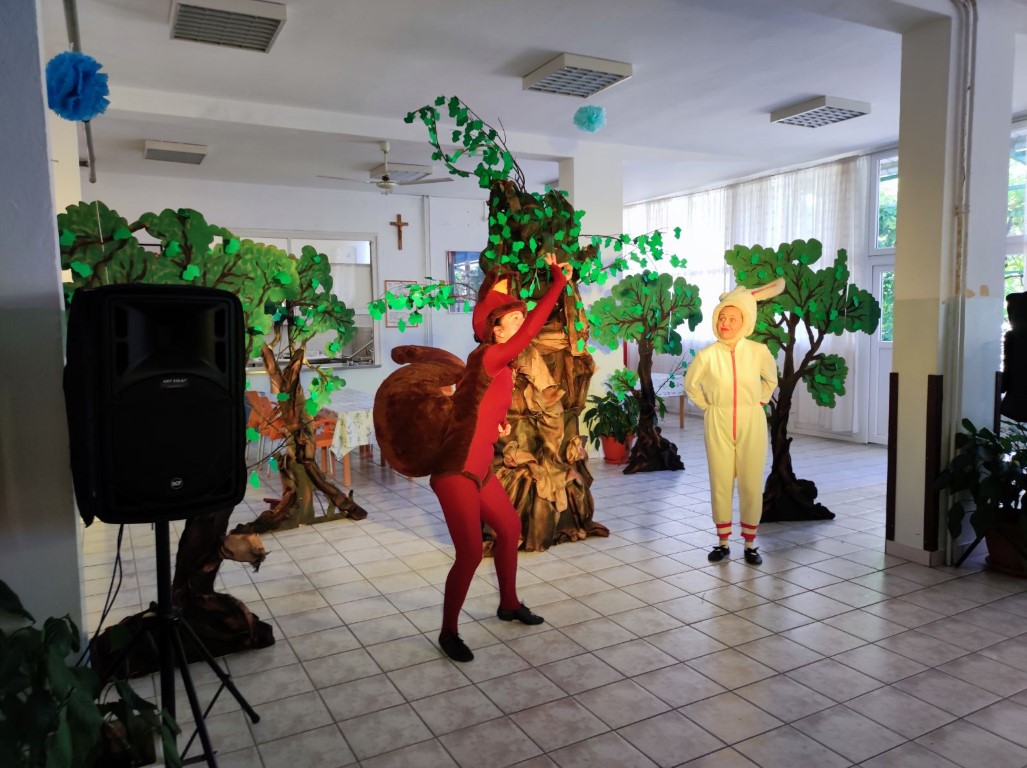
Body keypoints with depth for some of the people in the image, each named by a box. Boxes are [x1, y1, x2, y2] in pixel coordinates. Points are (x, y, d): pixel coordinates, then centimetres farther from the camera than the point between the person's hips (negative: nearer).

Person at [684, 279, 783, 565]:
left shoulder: (758, 351, -6)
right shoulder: (707, 355, -7)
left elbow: (771, 380, 14)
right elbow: (690, 385, 10)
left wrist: (758, 402, 8)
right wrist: (709, 407, 6)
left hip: (751, 424, 0)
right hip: (718, 425, 0)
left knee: (751, 485, 3)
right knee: (720, 484, 4)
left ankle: (750, 544, 18)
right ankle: (723, 542, 19)